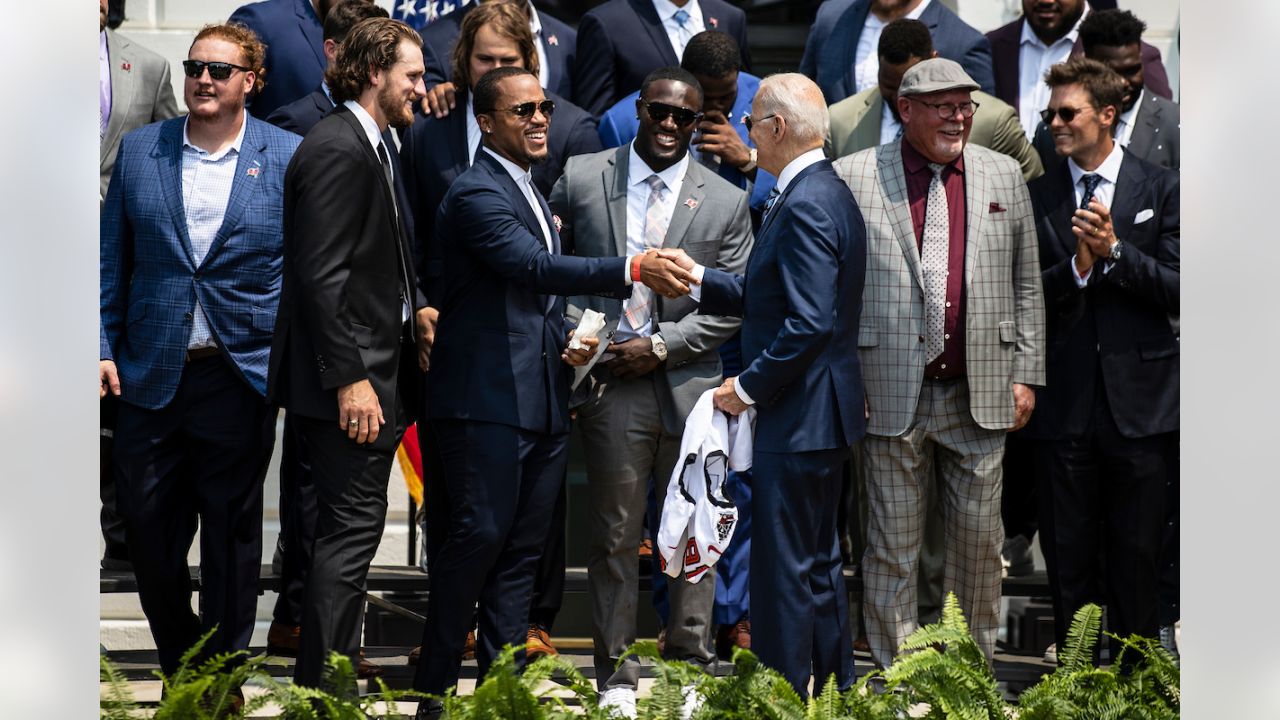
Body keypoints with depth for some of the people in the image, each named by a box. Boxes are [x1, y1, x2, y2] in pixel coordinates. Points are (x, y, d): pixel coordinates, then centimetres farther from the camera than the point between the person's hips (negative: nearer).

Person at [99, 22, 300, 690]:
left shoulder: (288, 157, -1)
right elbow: (112, 258, 9)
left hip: (241, 376, -2)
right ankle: (178, 667, 23)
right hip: (151, 375, 2)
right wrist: (102, 346, 2)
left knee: (231, 531, 6)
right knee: (146, 524, 4)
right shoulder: (139, 149, 6)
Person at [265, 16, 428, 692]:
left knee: (348, 528, 16)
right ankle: (324, 687, -4)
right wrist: (350, 378, -24)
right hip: (349, 373, -10)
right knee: (352, 528, -8)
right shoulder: (337, 150, -17)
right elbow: (322, 275, -22)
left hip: (373, 369, 10)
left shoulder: (369, 146, 16)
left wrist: (413, 308, 8)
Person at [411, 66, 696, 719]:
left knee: (522, 549, 9)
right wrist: (633, 270, -32)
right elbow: (535, 267, -25)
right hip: (487, 399, -9)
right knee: (480, 537, -12)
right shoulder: (476, 194, -11)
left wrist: (571, 341, 10)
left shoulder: (531, 194, 21)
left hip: (543, 400, 9)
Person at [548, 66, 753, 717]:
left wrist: (661, 346, -7)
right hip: (610, 384, -1)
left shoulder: (726, 203, 6)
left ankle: (690, 668, 16)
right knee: (614, 536, 3)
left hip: (689, 383, 1)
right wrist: (574, 333, -3)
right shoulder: (581, 179, 5)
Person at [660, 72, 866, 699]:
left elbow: (809, 324, -26)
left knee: (784, 575, -6)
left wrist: (748, 387, -17)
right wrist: (698, 280, 11)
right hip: (821, 416, 11)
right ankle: (835, 693, 26)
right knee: (819, 565, 18)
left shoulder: (805, 206, -20)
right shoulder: (824, 192, 13)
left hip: (796, 421, -11)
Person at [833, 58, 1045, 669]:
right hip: (891, 394, -2)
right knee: (892, 547, 2)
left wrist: (1026, 374, 8)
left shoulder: (1003, 175, 10)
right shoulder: (853, 178, 1)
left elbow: (1026, 284, 14)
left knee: (979, 538, 8)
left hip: (979, 394, 3)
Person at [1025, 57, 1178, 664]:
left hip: (1138, 403, -2)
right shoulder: (1037, 198, 6)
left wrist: (1115, 250, -15)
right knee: (1068, 562, 7)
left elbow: (1177, 290, -4)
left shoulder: (1159, 188, 2)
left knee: (1137, 558, 4)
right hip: (1064, 404, 2)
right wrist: (1076, 266, -15)